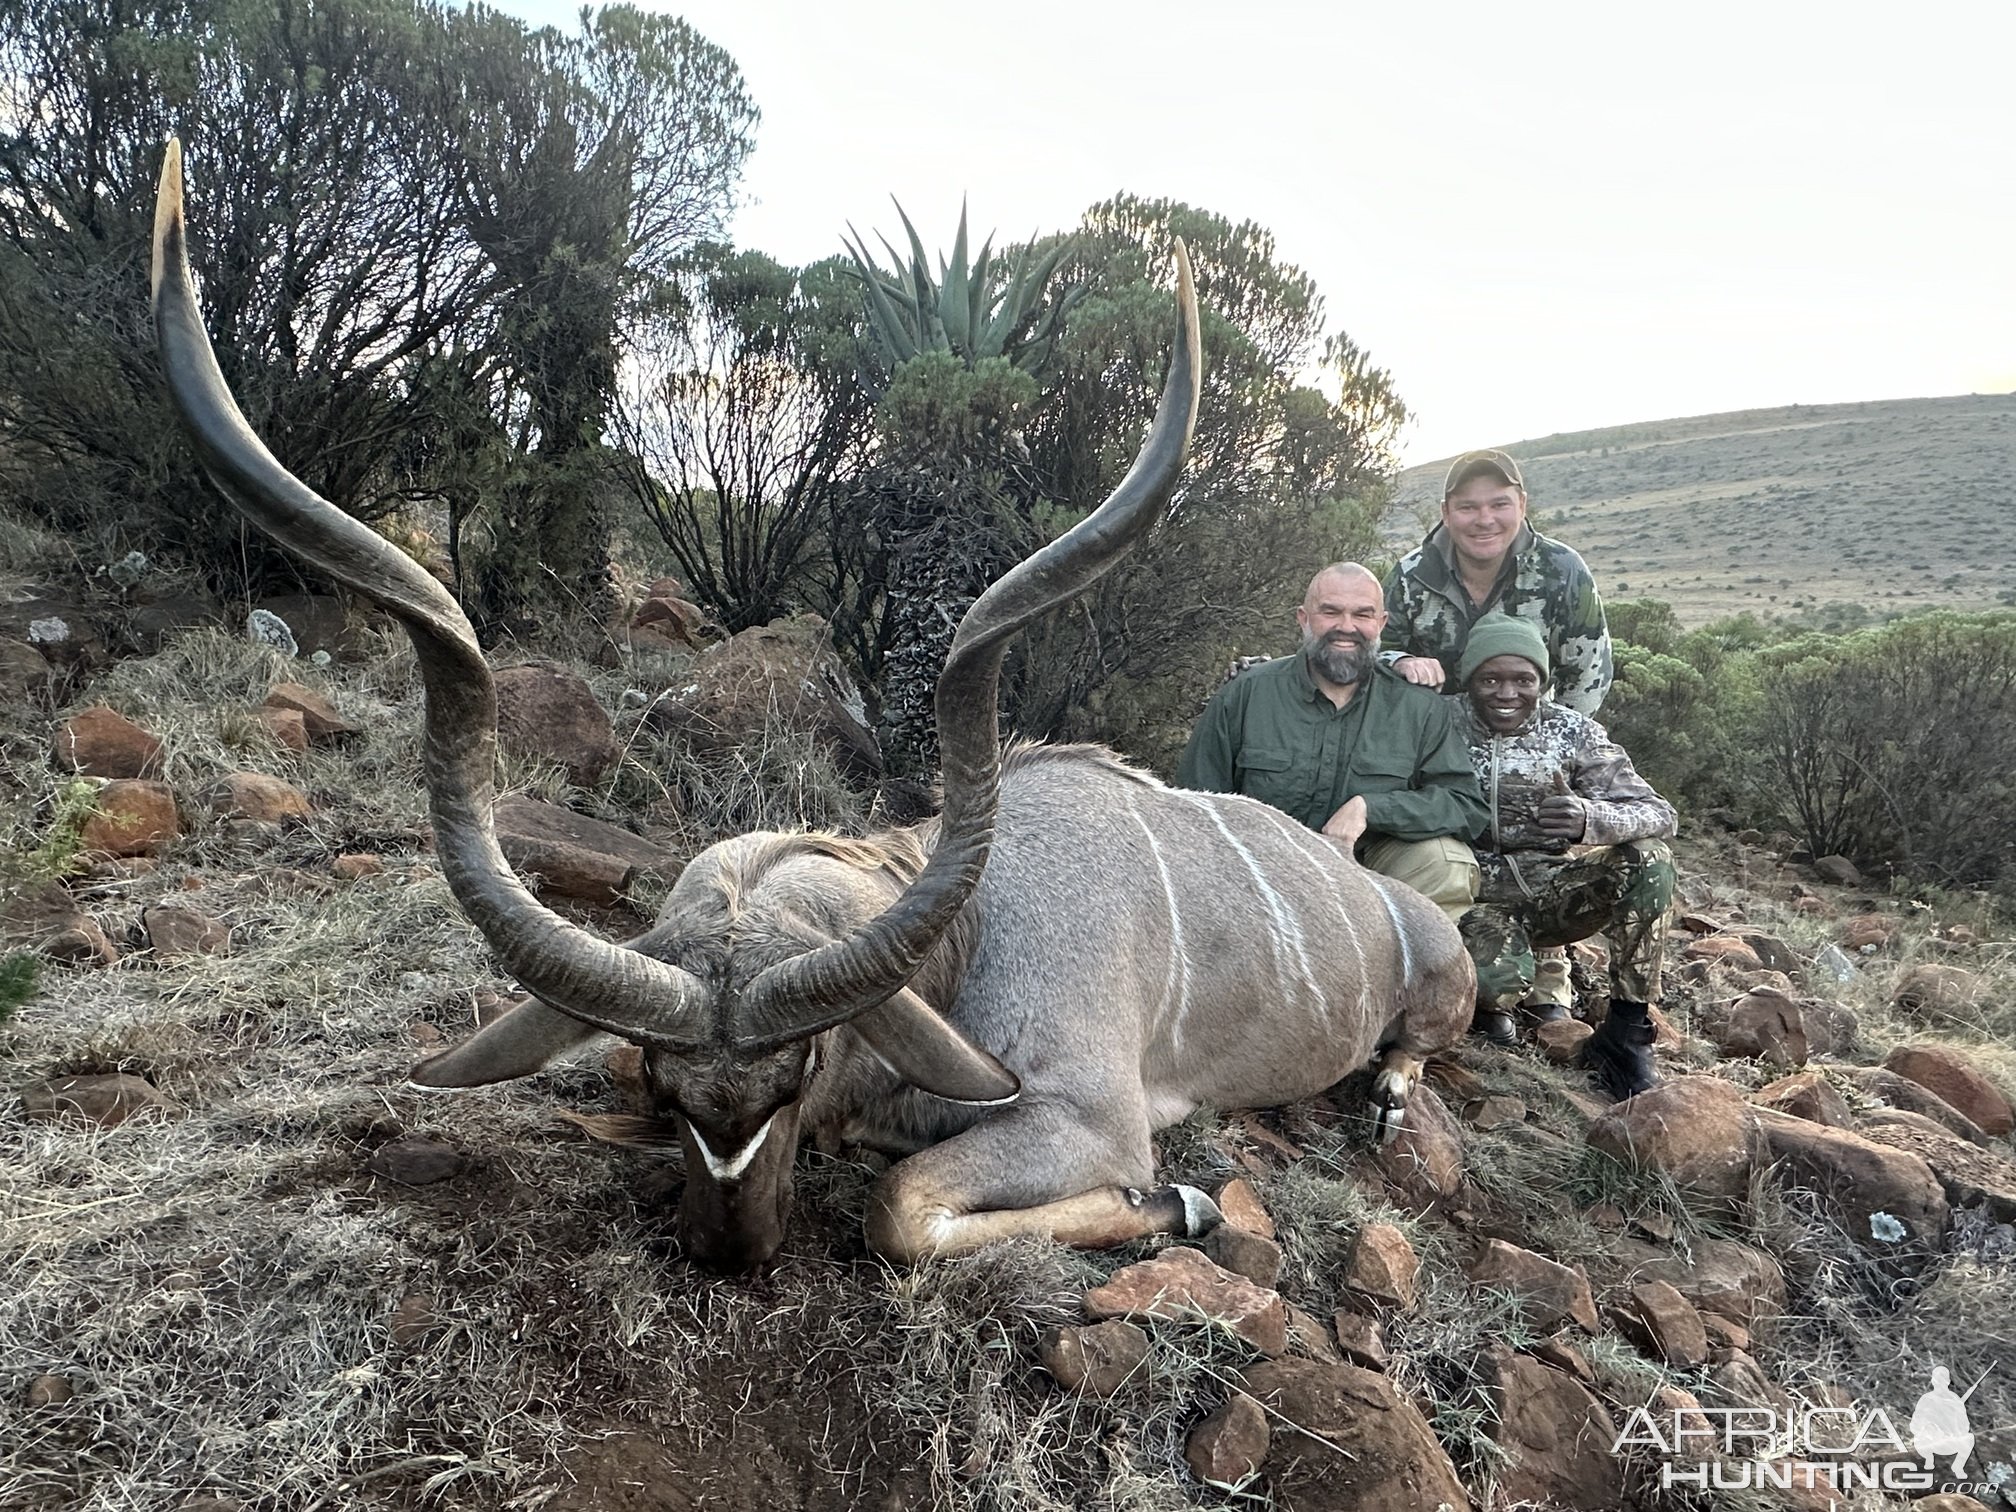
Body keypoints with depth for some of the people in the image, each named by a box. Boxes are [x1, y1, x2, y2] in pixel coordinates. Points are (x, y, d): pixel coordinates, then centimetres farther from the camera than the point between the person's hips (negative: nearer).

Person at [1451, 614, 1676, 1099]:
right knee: (1500, 984, -34)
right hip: (1480, 896, -3)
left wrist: (1591, 819, -35)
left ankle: (1625, 1034, -11)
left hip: (1556, 889, 3)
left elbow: (1659, 814, -12)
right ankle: (1491, 1002, 10)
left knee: (1650, 862, -25)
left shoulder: (1573, 732, -3)